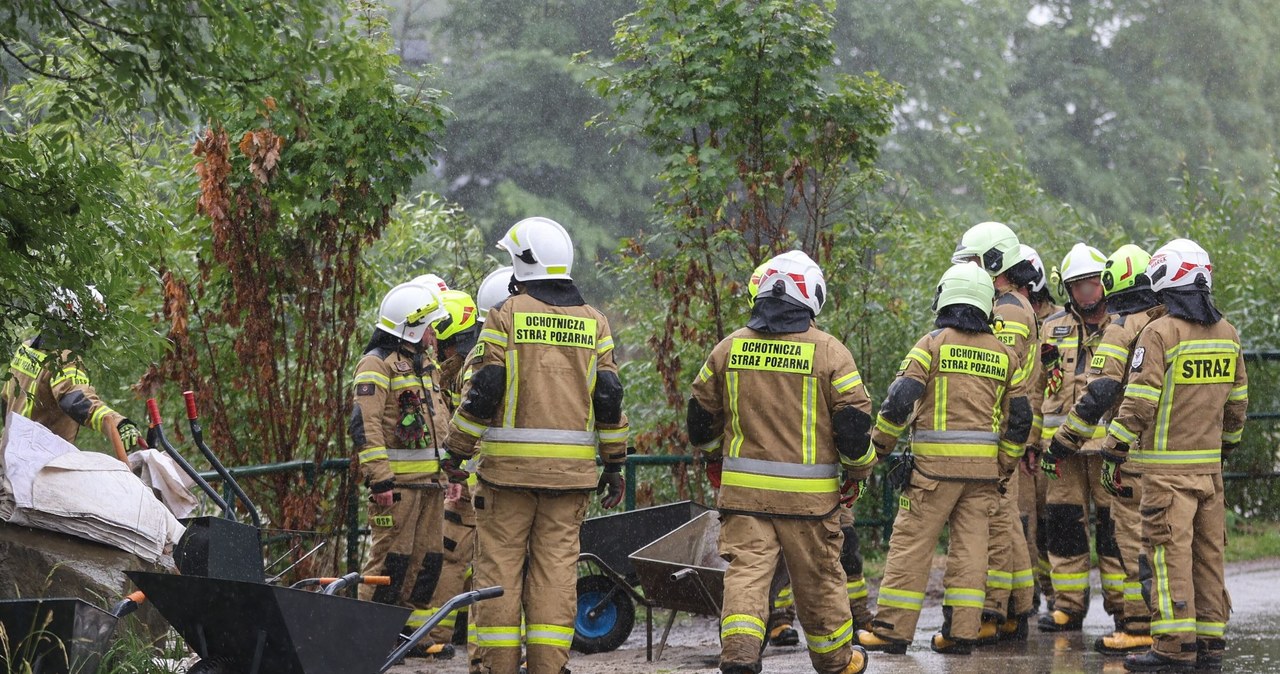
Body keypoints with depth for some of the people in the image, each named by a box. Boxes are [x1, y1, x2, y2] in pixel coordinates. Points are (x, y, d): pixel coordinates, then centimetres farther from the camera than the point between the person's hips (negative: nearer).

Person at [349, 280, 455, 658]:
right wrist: (379, 479, -22)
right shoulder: (377, 364, -9)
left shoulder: (425, 364, 20)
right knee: (390, 558, -9)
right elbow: (366, 424, -17)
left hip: (429, 480, 9)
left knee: (427, 558, 11)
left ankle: (414, 630, 19)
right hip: (397, 481, -9)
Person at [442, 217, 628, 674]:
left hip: (510, 464, -3)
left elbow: (484, 391, -7)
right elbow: (609, 398, 8)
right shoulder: (593, 323, 9)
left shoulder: (505, 316, -4)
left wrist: (457, 451, 1)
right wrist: (614, 464, 14)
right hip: (571, 471, 3)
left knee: (500, 562, 2)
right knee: (557, 564, 5)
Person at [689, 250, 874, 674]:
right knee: (818, 577, 12)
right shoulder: (829, 352, -5)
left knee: (745, 571, 0)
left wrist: (712, 456, 32)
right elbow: (854, 422, -4)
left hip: (742, 487, 2)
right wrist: (858, 472, 12)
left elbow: (700, 414, 14)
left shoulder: (729, 348, 4)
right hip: (807, 494, -1)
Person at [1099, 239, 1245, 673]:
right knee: (1208, 554, 11)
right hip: (1209, 464, 7)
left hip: (1166, 466, -7)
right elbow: (1237, 401, 16)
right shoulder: (1227, 333, 10)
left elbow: (1139, 403, -15)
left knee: (1169, 554, -5)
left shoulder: (1160, 333, -12)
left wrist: (1113, 453, -8)